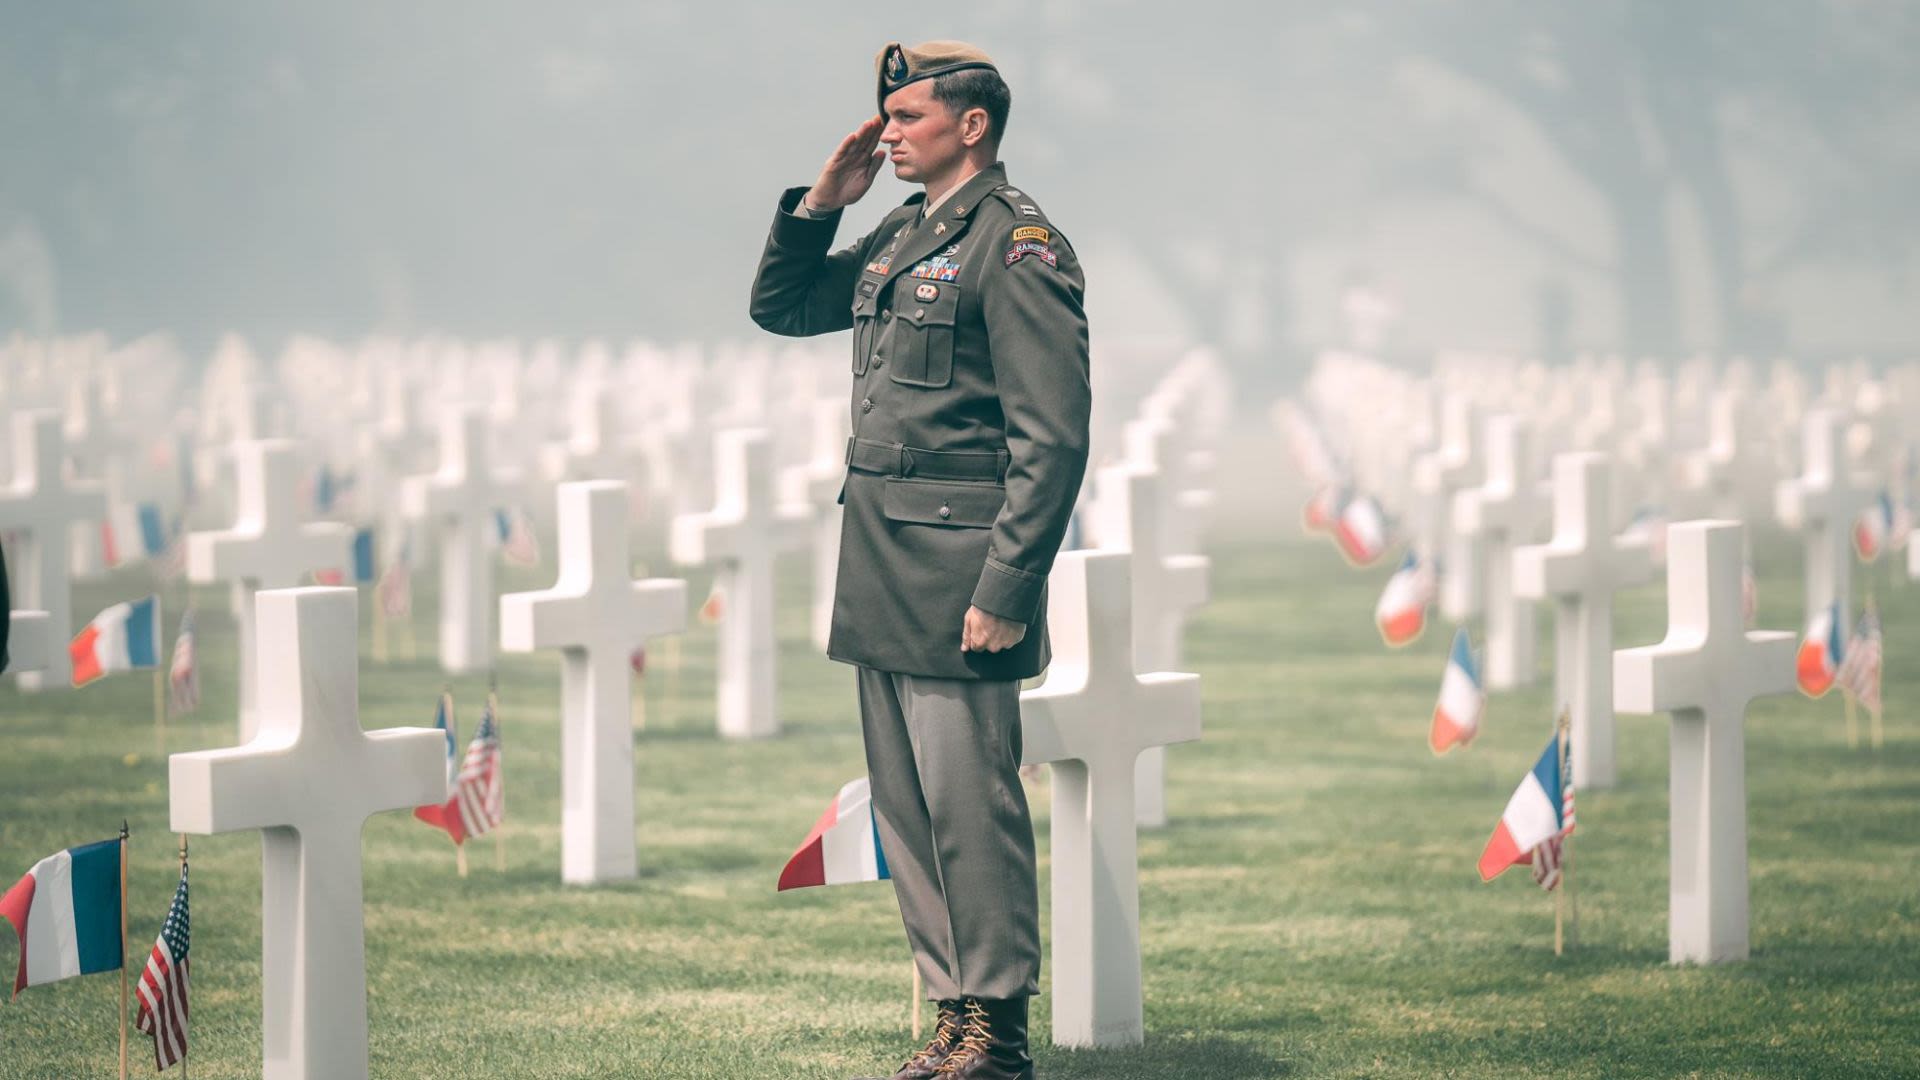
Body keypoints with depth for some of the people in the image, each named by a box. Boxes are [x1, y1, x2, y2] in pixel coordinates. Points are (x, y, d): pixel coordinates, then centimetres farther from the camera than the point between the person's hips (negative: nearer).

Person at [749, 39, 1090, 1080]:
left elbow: (1053, 439, -15)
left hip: (957, 567, -9)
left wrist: (1004, 592, -20)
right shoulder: (902, 235, 16)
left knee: (968, 802, -6)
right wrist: (820, 202, 12)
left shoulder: (1018, 245, -11)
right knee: (905, 805, 10)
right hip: (881, 568, 9)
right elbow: (779, 306, 29)